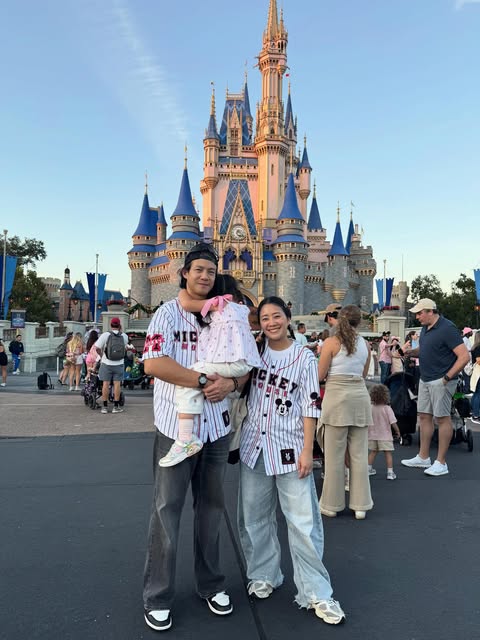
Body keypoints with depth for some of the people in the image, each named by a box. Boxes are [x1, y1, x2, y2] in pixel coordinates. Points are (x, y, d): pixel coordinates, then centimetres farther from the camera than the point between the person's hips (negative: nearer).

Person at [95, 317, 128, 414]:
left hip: (106, 364, -1)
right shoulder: (124, 336, -3)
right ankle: (116, 406, 9)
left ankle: (105, 406, 9)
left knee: (105, 384, 5)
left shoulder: (106, 335, -9)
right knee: (117, 384, 5)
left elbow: (97, 347, -13)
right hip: (119, 364, 1)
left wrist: (101, 355, 6)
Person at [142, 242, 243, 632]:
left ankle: (211, 584, 34)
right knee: (166, 511, 5)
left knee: (211, 507, 16)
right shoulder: (168, 313, -4)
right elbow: (153, 363, -18)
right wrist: (203, 380, -21)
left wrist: (230, 383, -13)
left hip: (217, 426, 4)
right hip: (176, 426, -4)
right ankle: (158, 597, 22)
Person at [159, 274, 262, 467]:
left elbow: (187, 304, -3)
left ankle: (185, 440, -24)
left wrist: (182, 290, 17)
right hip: (245, 363, 10)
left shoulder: (218, 303, 4)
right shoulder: (243, 309, 26)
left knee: (187, 382, -15)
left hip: (229, 362, -9)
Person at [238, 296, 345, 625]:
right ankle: (264, 575, 32)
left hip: (289, 447, -3)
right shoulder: (254, 352, 5)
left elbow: (310, 407, -4)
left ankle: (316, 592, 12)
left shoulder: (305, 357, -2)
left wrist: (307, 450, -8)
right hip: (253, 444, 3)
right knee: (254, 516, 12)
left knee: (304, 521, -1)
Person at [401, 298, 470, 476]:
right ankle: (423, 457, 24)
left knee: (442, 418, 0)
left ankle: (441, 463, 10)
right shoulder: (425, 328, 10)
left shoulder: (447, 328, -16)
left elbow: (464, 356, -19)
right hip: (425, 380, 9)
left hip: (440, 381, -9)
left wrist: (447, 377, -21)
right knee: (424, 416, 13)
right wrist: (410, 353, 2)